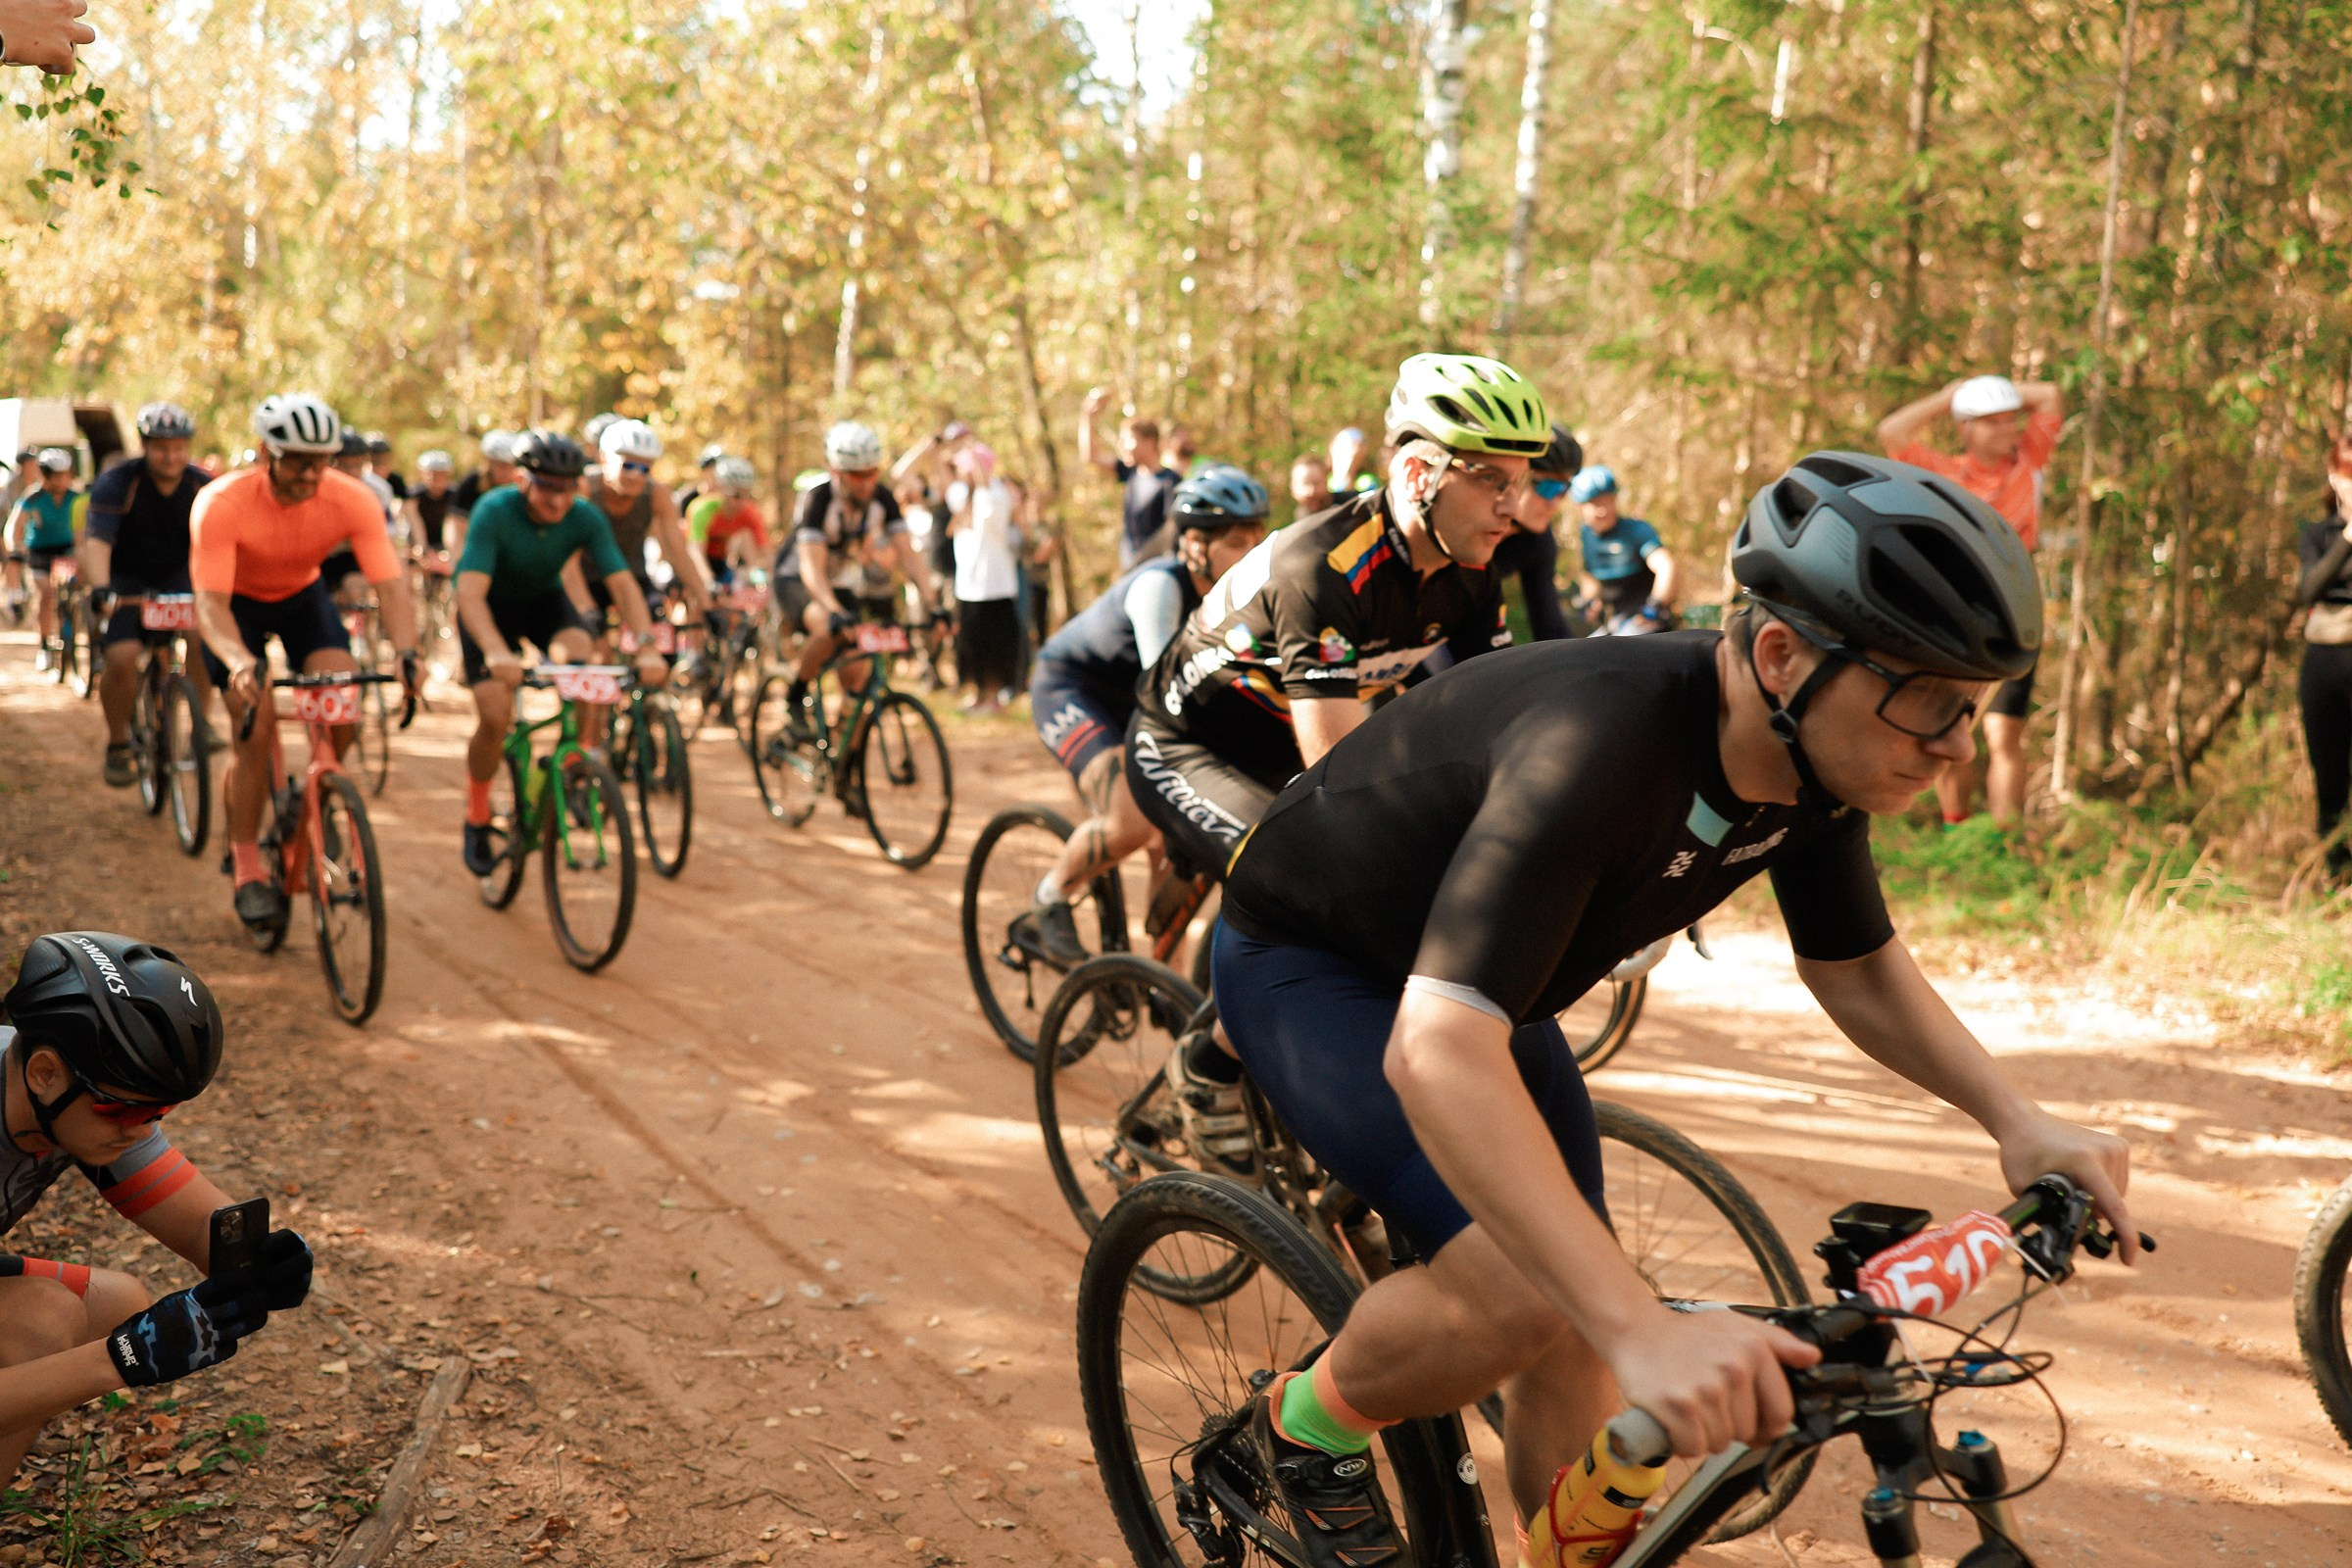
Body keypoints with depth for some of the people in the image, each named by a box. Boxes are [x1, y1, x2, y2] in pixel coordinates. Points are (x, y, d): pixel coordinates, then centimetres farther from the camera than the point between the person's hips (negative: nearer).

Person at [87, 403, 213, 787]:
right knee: (122, 657, -23)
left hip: (177, 579, 2)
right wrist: (100, 589, -47)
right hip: (125, 582, -2)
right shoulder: (116, 484, -18)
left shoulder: (202, 487, -9)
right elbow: (98, 543, -29)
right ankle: (118, 746, -1)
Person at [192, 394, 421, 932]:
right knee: (254, 725, -17)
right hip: (238, 602, -2)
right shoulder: (221, 505, -32)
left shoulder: (353, 501, -26)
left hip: (302, 595, 3)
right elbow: (210, 604, -35)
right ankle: (245, 866, 0)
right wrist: (239, 662, -55)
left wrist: (406, 651, -47)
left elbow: (391, 584, -29)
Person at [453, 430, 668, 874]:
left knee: (582, 658, -30)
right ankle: (476, 821, 6)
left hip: (545, 601, 3)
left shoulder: (585, 518, -23)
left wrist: (646, 646, -43)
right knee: (494, 717, -18)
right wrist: (497, 653, -58)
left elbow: (622, 583, -26)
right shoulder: (494, 512, -32)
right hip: (491, 606, -2)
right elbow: (470, 591, -41)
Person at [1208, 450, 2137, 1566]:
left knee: (1578, 1332, 3)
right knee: (1514, 1289, -26)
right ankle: (1309, 1427, 3)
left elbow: (1859, 970, 4)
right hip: (1308, 963, -7)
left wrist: (2019, 1120, -12)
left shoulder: (1812, 761, -15)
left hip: (1477, 978, 8)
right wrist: (1644, 1331, -57)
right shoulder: (1599, 743, -41)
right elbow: (1436, 1052, -50)